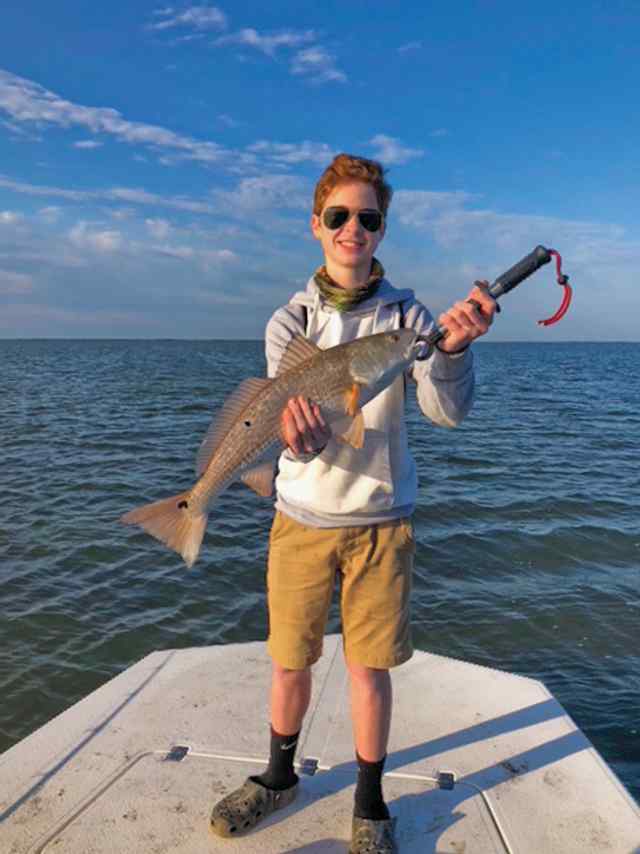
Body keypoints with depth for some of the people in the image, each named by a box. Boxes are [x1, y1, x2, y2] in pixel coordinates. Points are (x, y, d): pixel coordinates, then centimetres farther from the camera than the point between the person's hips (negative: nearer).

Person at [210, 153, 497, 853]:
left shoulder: (408, 314, -4)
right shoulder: (290, 321, -4)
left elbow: (447, 410, -16)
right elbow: (295, 439, -13)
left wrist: (454, 345, -37)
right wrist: (294, 428, -38)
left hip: (380, 520, -1)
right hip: (302, 517, 1)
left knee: (368, 667, 8)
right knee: (289, 661, 15)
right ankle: (279, 776, 42)